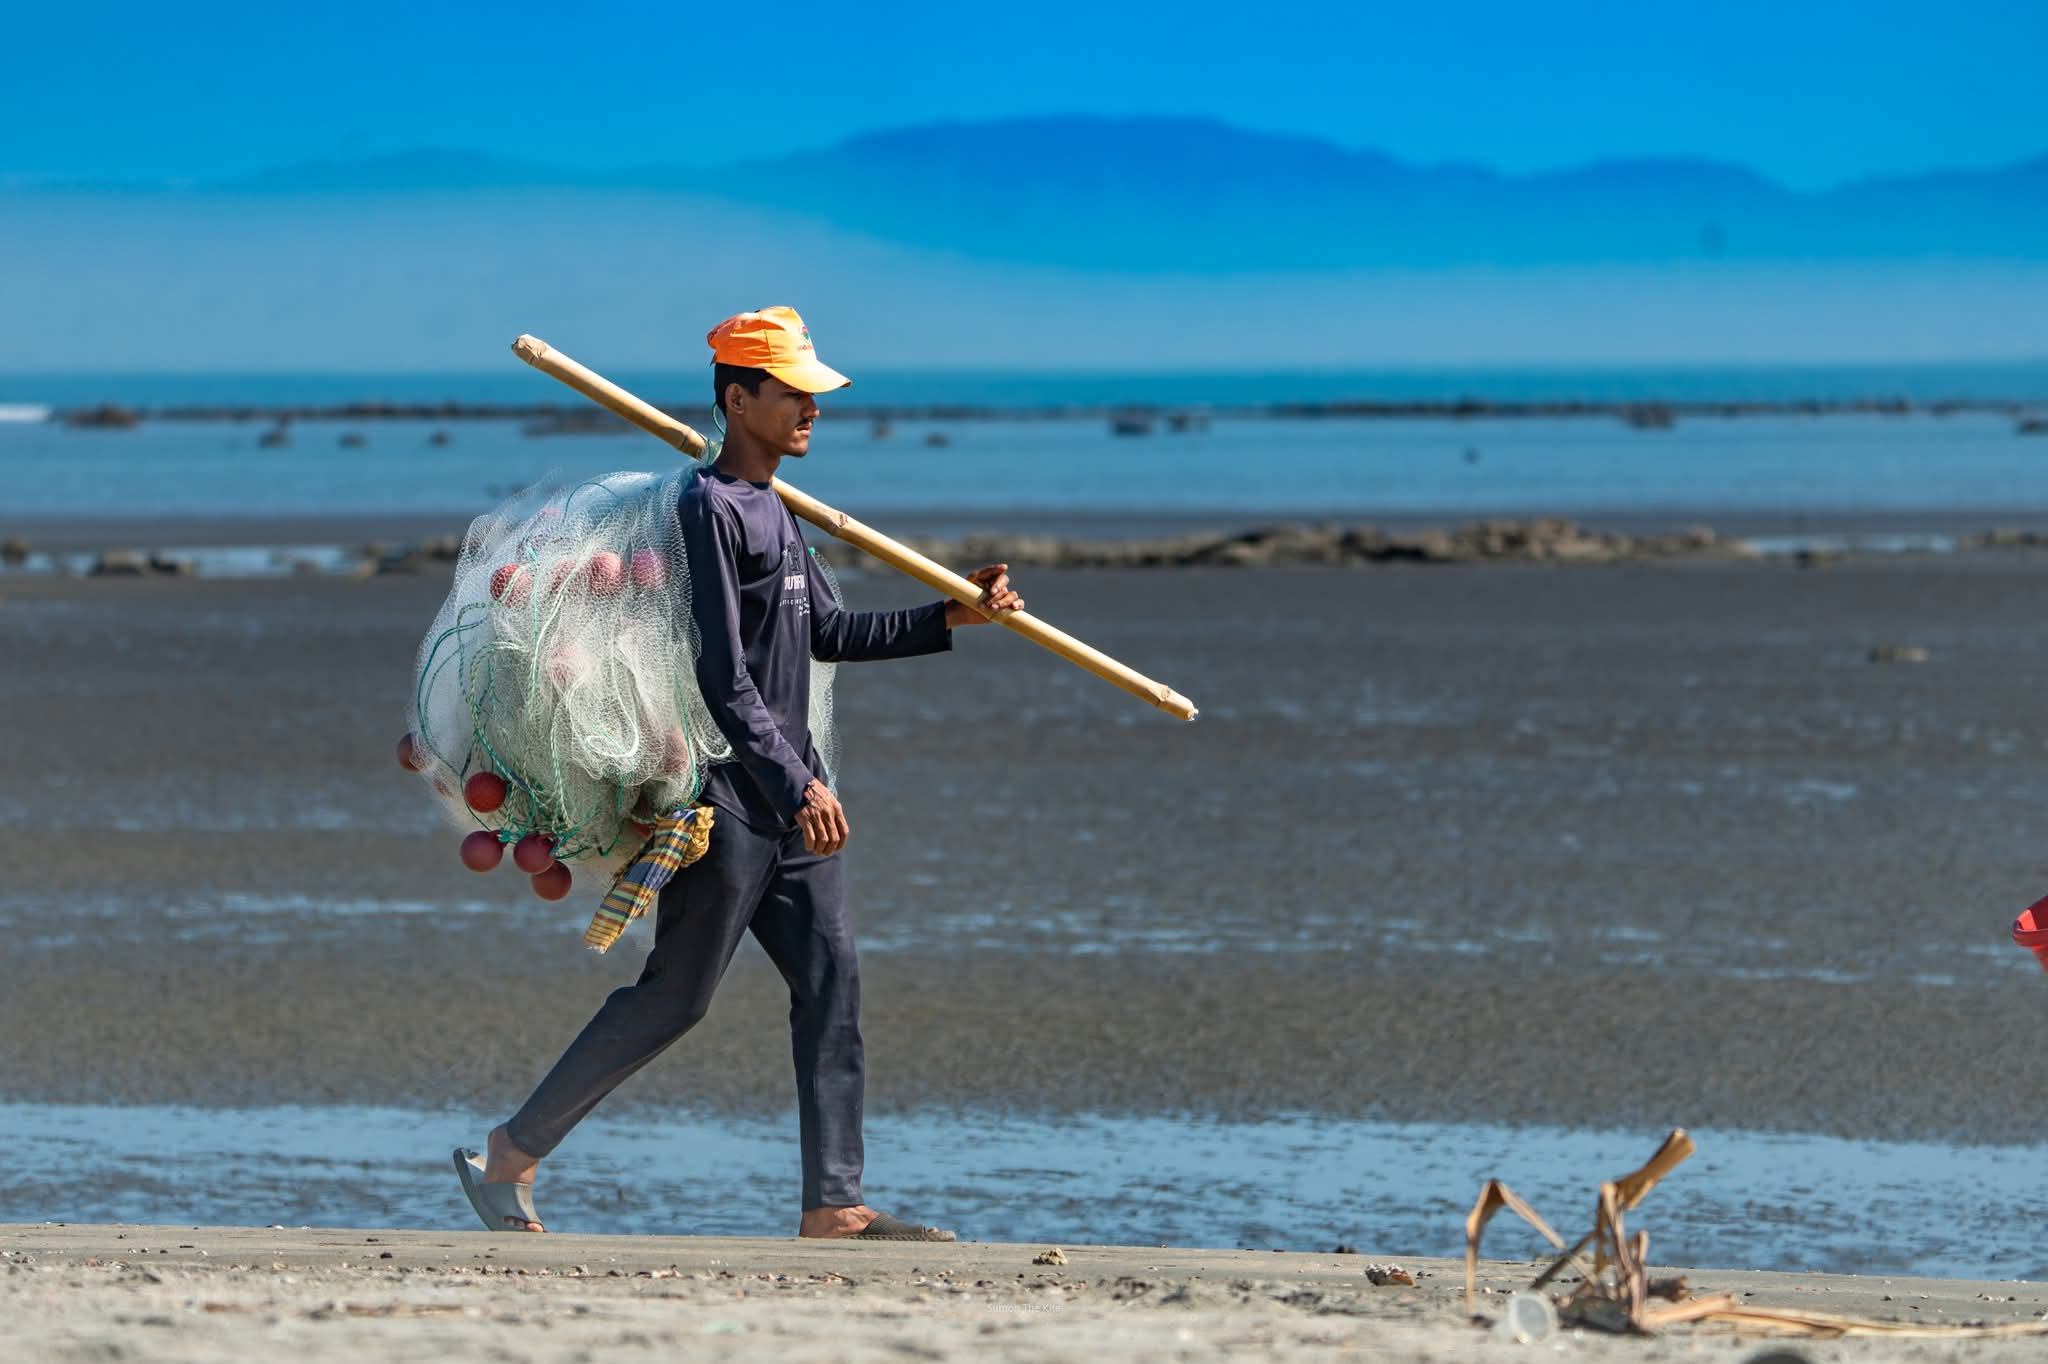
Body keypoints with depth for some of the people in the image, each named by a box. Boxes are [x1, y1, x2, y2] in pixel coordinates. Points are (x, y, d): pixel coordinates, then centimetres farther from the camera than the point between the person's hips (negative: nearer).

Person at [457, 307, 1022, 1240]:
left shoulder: (771, 510, 17)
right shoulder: (709, 510, -14)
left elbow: (824, 633, 26)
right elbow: (722, 675, -21)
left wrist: (950, 619, 20)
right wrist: (798, 786, -27)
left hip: (788, 795, 9)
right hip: (726, 792, -9)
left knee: (831, 980, 1)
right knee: (674, 998, -3)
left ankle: (834, 1205, 0)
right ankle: (515, 1152, 9)